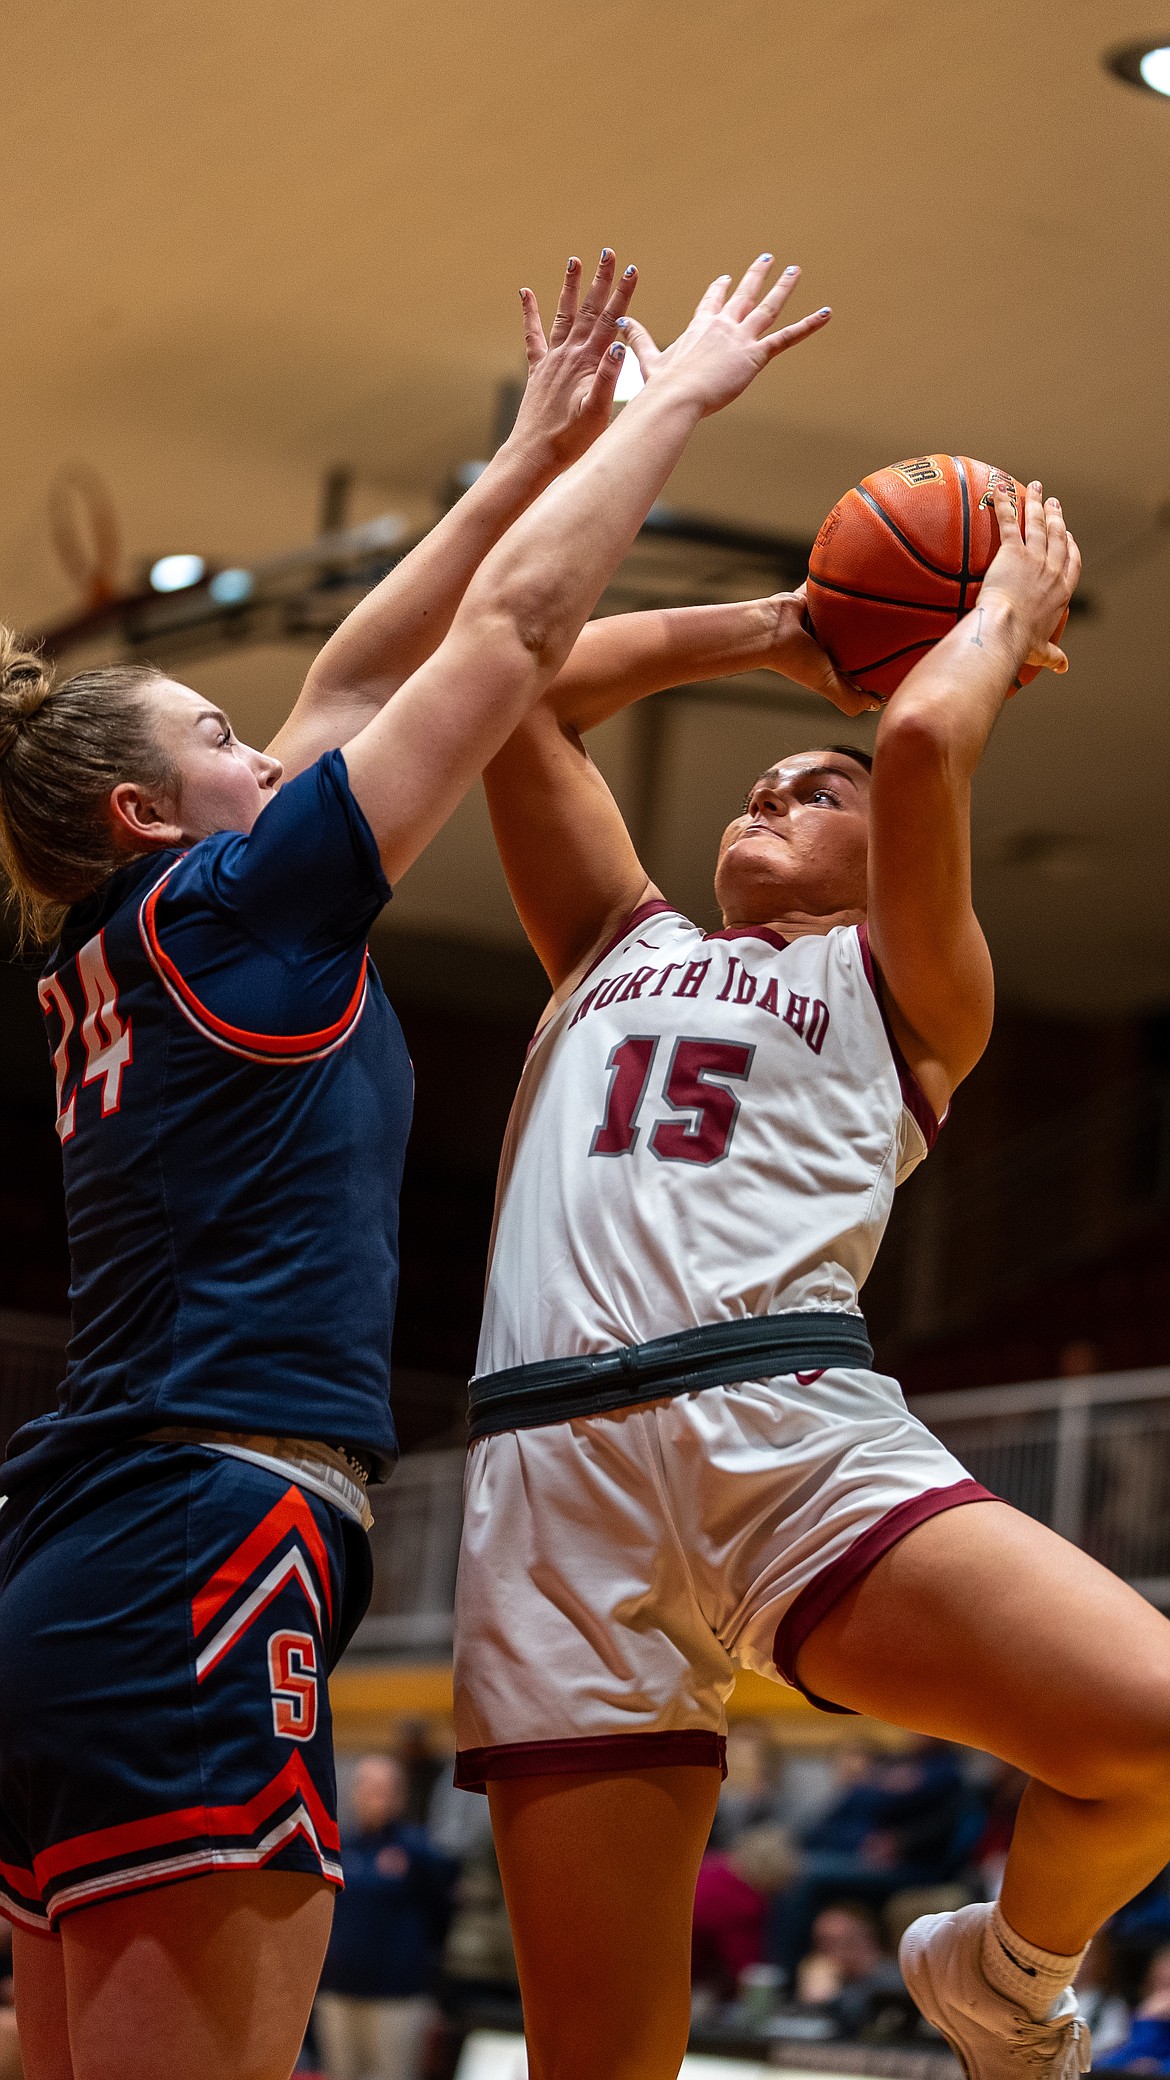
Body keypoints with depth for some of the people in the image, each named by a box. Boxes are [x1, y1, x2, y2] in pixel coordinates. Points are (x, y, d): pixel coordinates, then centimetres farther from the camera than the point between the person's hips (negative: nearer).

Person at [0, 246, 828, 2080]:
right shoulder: (221, 905, -1)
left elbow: (360, 679, 27)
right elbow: (516, 622, 2)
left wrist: (536, 450, 32)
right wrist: (683, 398, 13)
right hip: (204, 1585, -9)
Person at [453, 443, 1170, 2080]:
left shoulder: (903, 988, 20)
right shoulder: (622, 948, 31)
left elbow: (922, 741, 3)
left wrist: (1012, 608, 21)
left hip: (792, 1431, -2)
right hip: (553, 1468, 2)